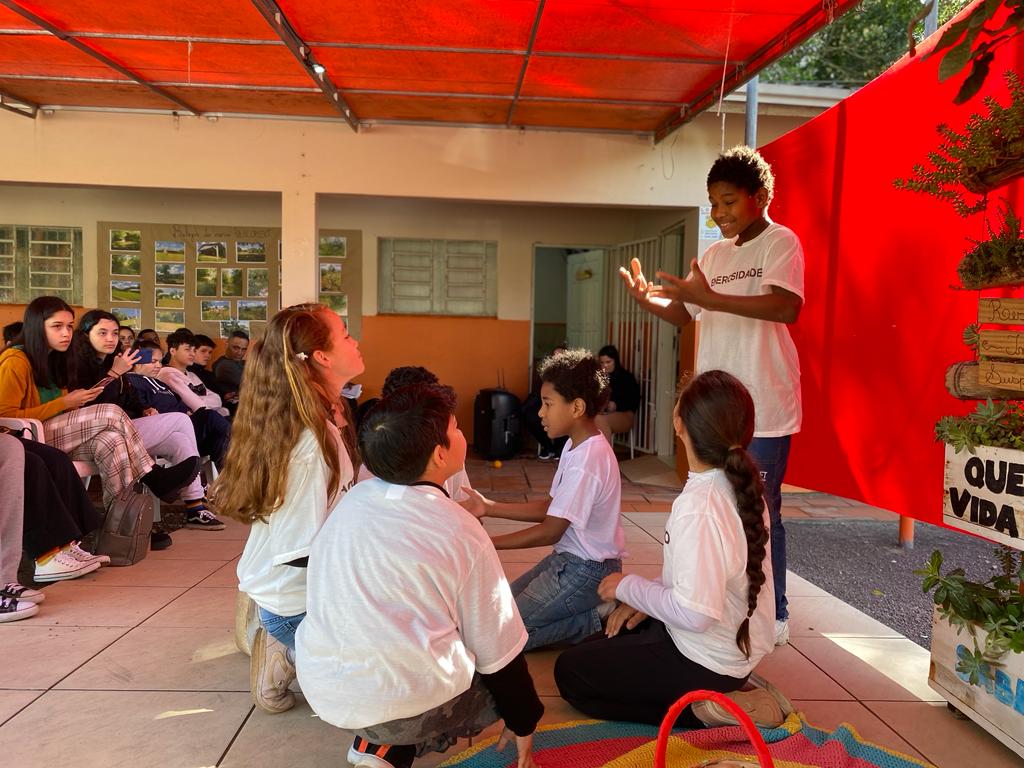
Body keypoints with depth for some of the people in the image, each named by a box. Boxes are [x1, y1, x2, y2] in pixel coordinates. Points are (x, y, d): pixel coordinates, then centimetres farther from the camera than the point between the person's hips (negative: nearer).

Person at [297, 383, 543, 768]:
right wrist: (523, 722, 12)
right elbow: (496, 646, -4)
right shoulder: (460, 532, -12)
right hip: (409, 701, -5)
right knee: (500, 676, 20)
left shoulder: (351, 500, 2)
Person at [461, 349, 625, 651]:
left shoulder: (587, 459, -26)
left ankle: (596, 618, -2)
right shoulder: (577, 446, 6)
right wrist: (489, 507, 0)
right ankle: (593, 605, 12)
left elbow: (550, 531, -22)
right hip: (569, 558, 10)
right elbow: (551, 508, 6)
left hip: (587, 570, -10)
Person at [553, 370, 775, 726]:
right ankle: (717, 695, 16)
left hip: (707, 663, -9)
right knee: (611, 637, 27)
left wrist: (629, 587, -17)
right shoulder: (741, 485, -5)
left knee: (570, 671, 5)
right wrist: (647, 597, 0)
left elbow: (694, 613, -32)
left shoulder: (698, 506, -32)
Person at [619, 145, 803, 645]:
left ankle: (773, 616, 18)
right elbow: (683, 313, 16)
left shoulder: (780, 242, -7)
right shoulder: (714, 254, 15)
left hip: (763, 407, -7)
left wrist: (711, 298, -28)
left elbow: (787, 307, -24)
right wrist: (649, 300, -5)